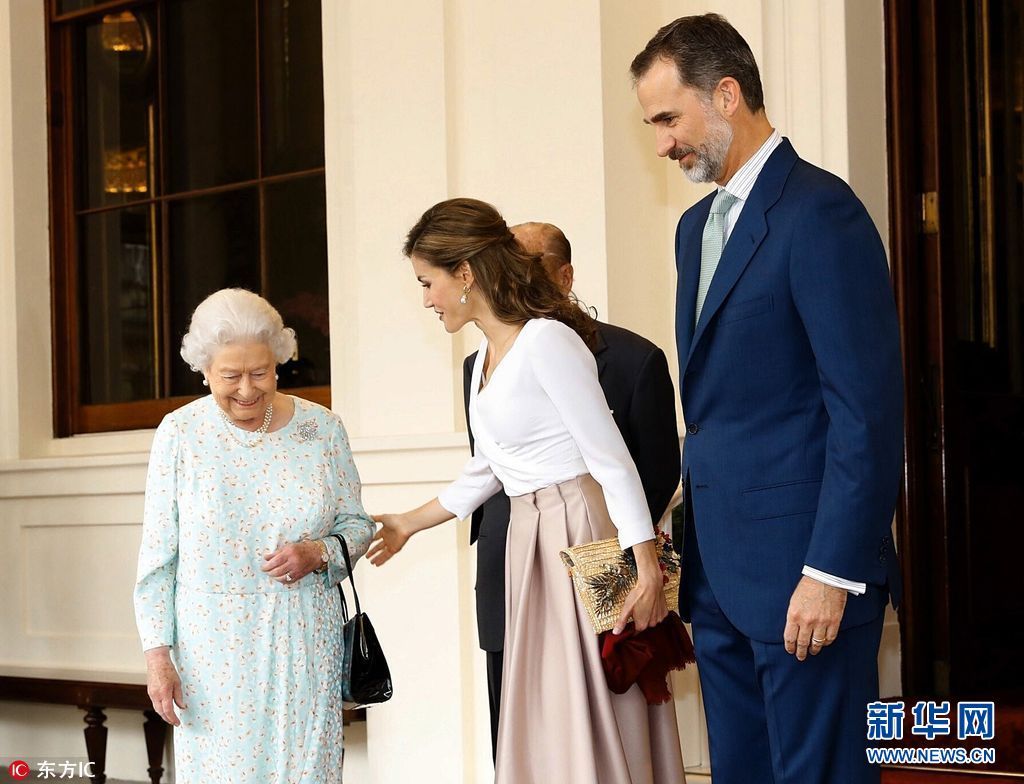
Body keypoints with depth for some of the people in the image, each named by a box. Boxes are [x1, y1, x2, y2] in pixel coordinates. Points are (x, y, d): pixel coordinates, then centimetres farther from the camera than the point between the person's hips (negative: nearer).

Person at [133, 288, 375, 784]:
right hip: (212, 651, -1)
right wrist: (157, 653, -4)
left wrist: (317, 553, -11)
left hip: (304, 645, 1)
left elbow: (356, 523, 10)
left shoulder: (321, 429, 1)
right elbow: (157, 555, 0)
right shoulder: (179, 434, -3)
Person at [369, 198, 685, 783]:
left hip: (582, 533, -9)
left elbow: (613, 461, -16)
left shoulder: (547, 341, -14)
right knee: (541, 718, 10)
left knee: (589, 717, -5)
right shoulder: (487, 358, 13)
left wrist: (647, 571, -20)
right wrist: (406, 525, 31)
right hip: (529, 541, 9)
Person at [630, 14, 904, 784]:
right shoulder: (698, 226, 16)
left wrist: (833, 572, -19)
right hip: (721, 567, 8)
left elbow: (867, 407, -16)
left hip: (802, 566, -8)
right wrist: (697, 537, 12)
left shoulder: (817, 211, -12)